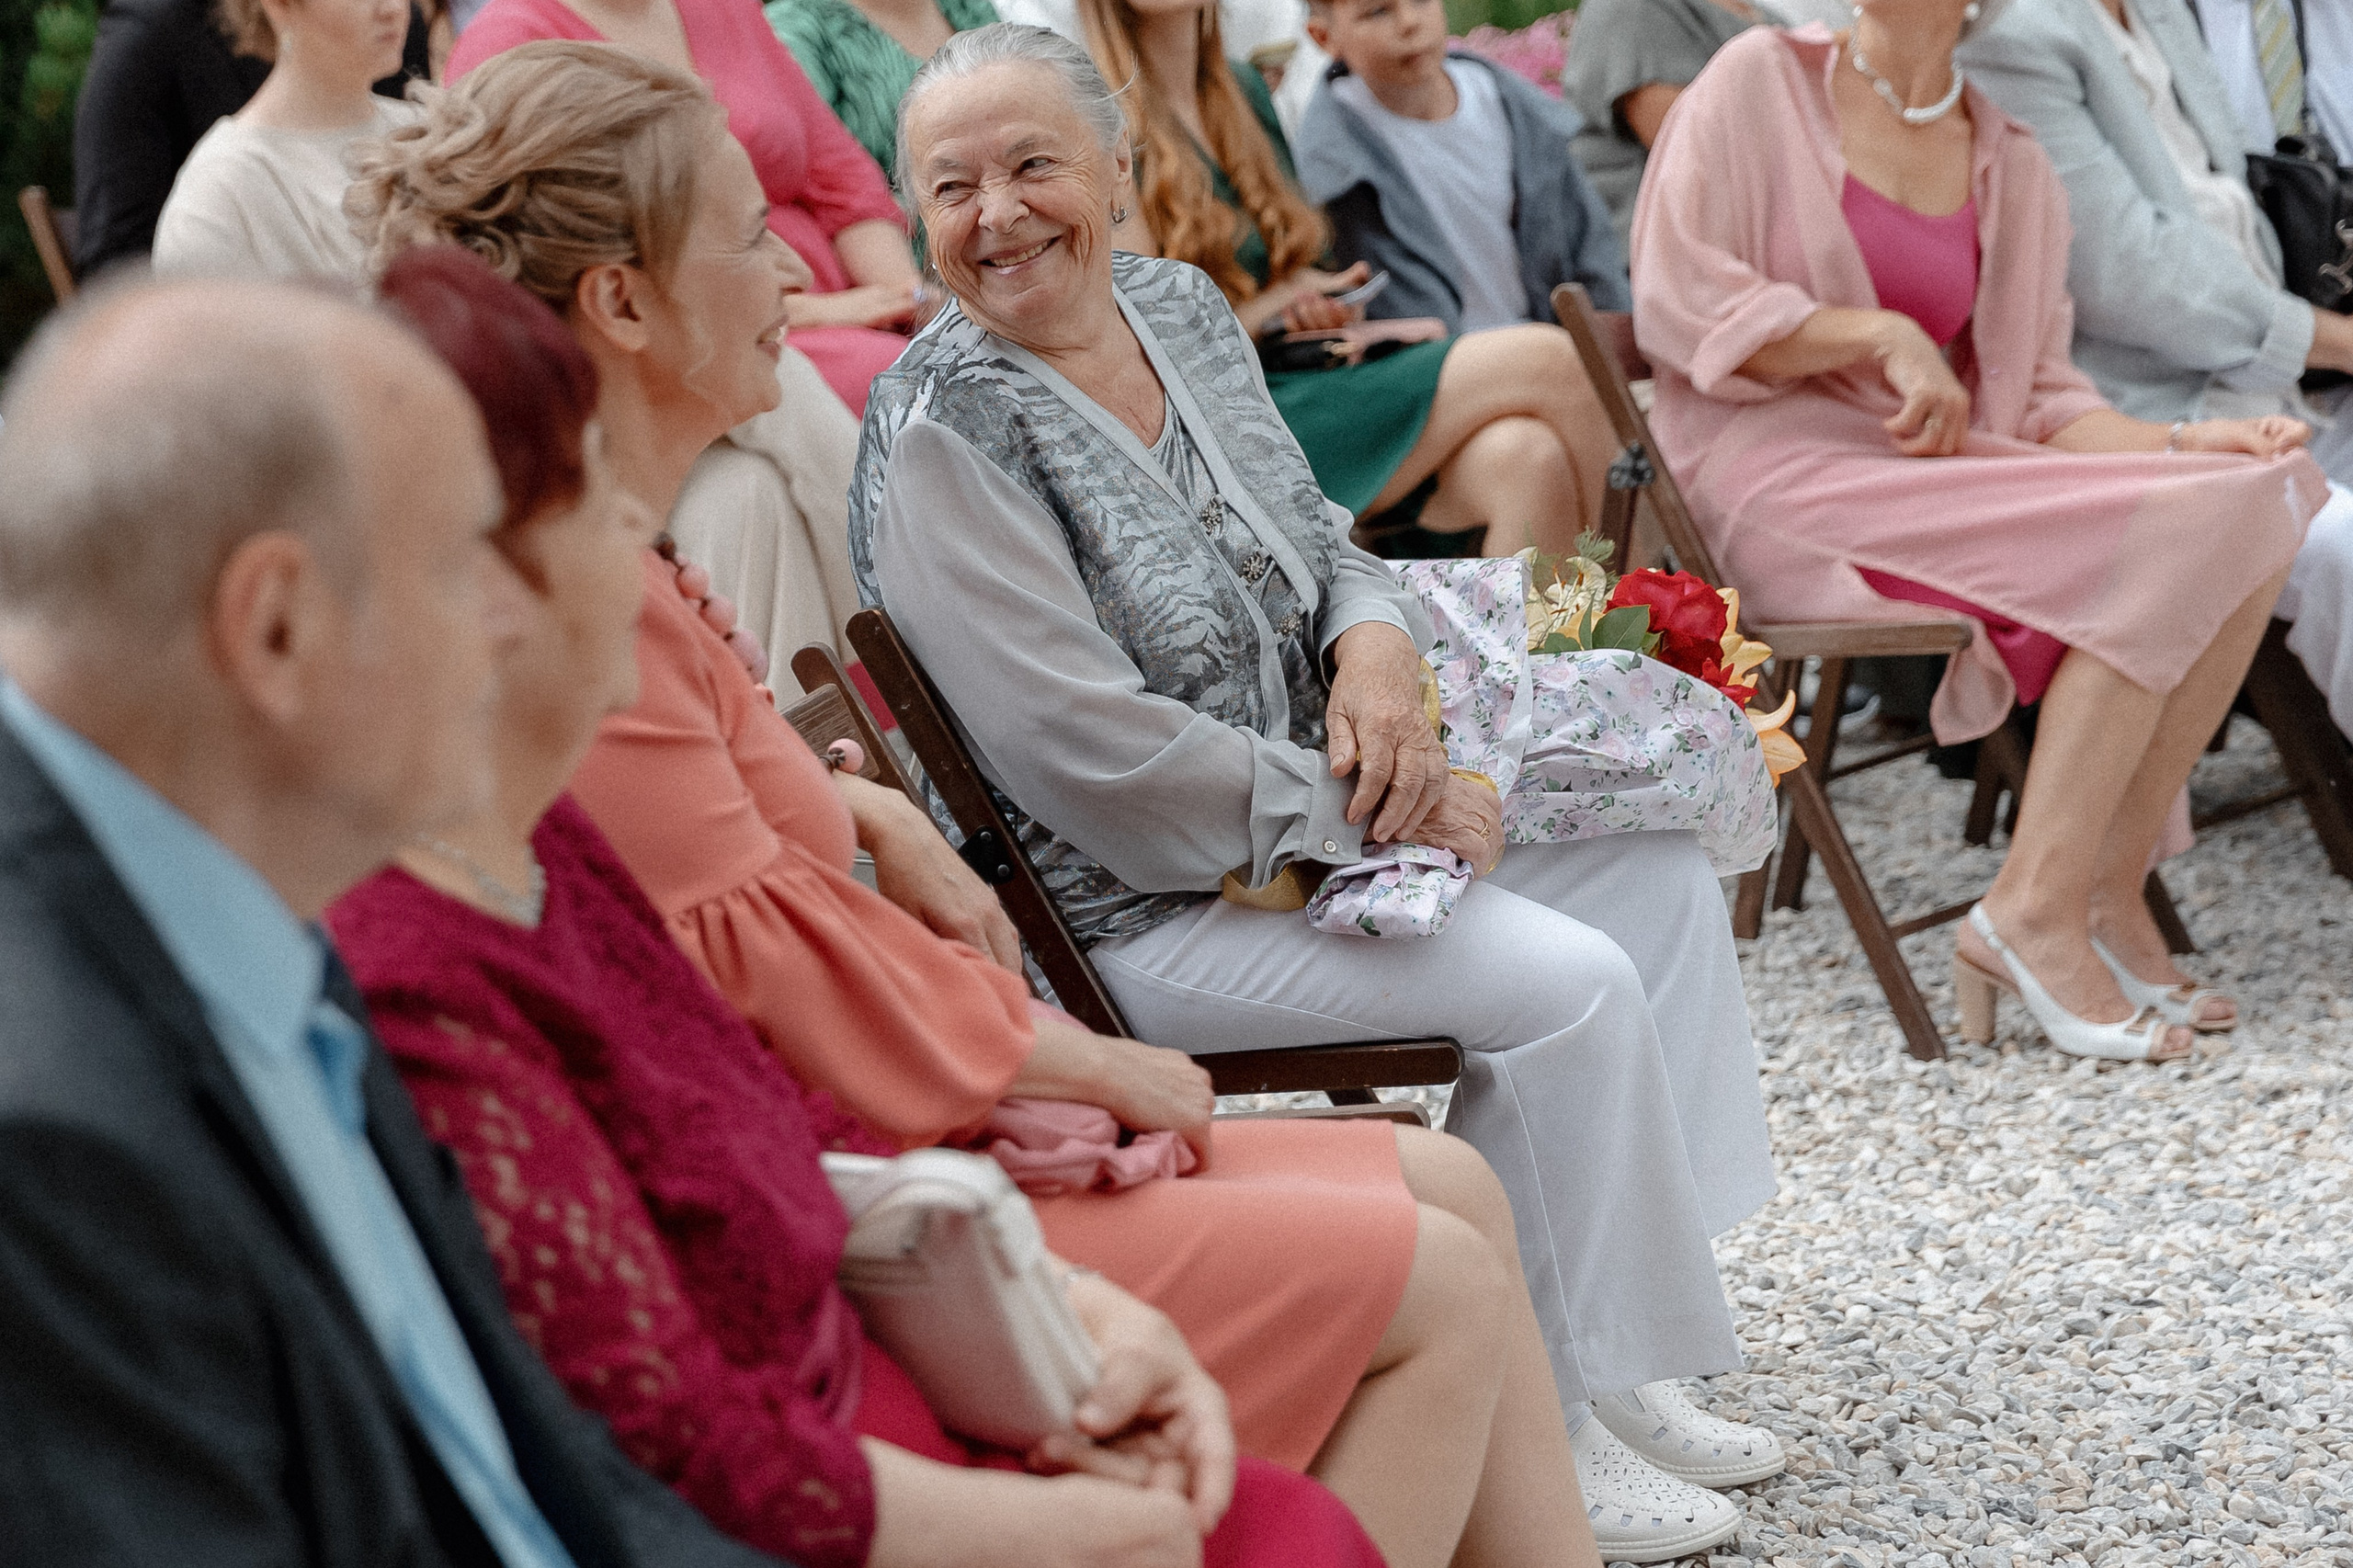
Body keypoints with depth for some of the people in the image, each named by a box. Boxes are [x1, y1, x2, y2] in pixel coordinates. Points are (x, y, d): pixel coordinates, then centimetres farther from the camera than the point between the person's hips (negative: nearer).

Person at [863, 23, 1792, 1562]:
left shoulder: (1181, 306, 4)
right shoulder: (945, 435, -21)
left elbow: (1321, 544, 16)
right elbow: (1094, 757, -24)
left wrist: (1378, 646, -8)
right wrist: (1379, 808, -19)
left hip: (1315, 817, 9)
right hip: (1132, 906, -9)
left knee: (1662, 871, 6)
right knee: (1567, 983, -21)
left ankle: (1626, 1359, 11)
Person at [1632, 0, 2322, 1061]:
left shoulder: (2012, 167, 16)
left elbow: (2037, 397, 13)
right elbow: (1677, 299, -7)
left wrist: (2180, 444, -5)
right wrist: (1883, 333, -14)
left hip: (1943, 468, 6)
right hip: (1780, 479, -6)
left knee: (2256, 504, -16)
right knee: (2157, 540, -24)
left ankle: (2105, 893, -14)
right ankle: (2033, 913, -21)